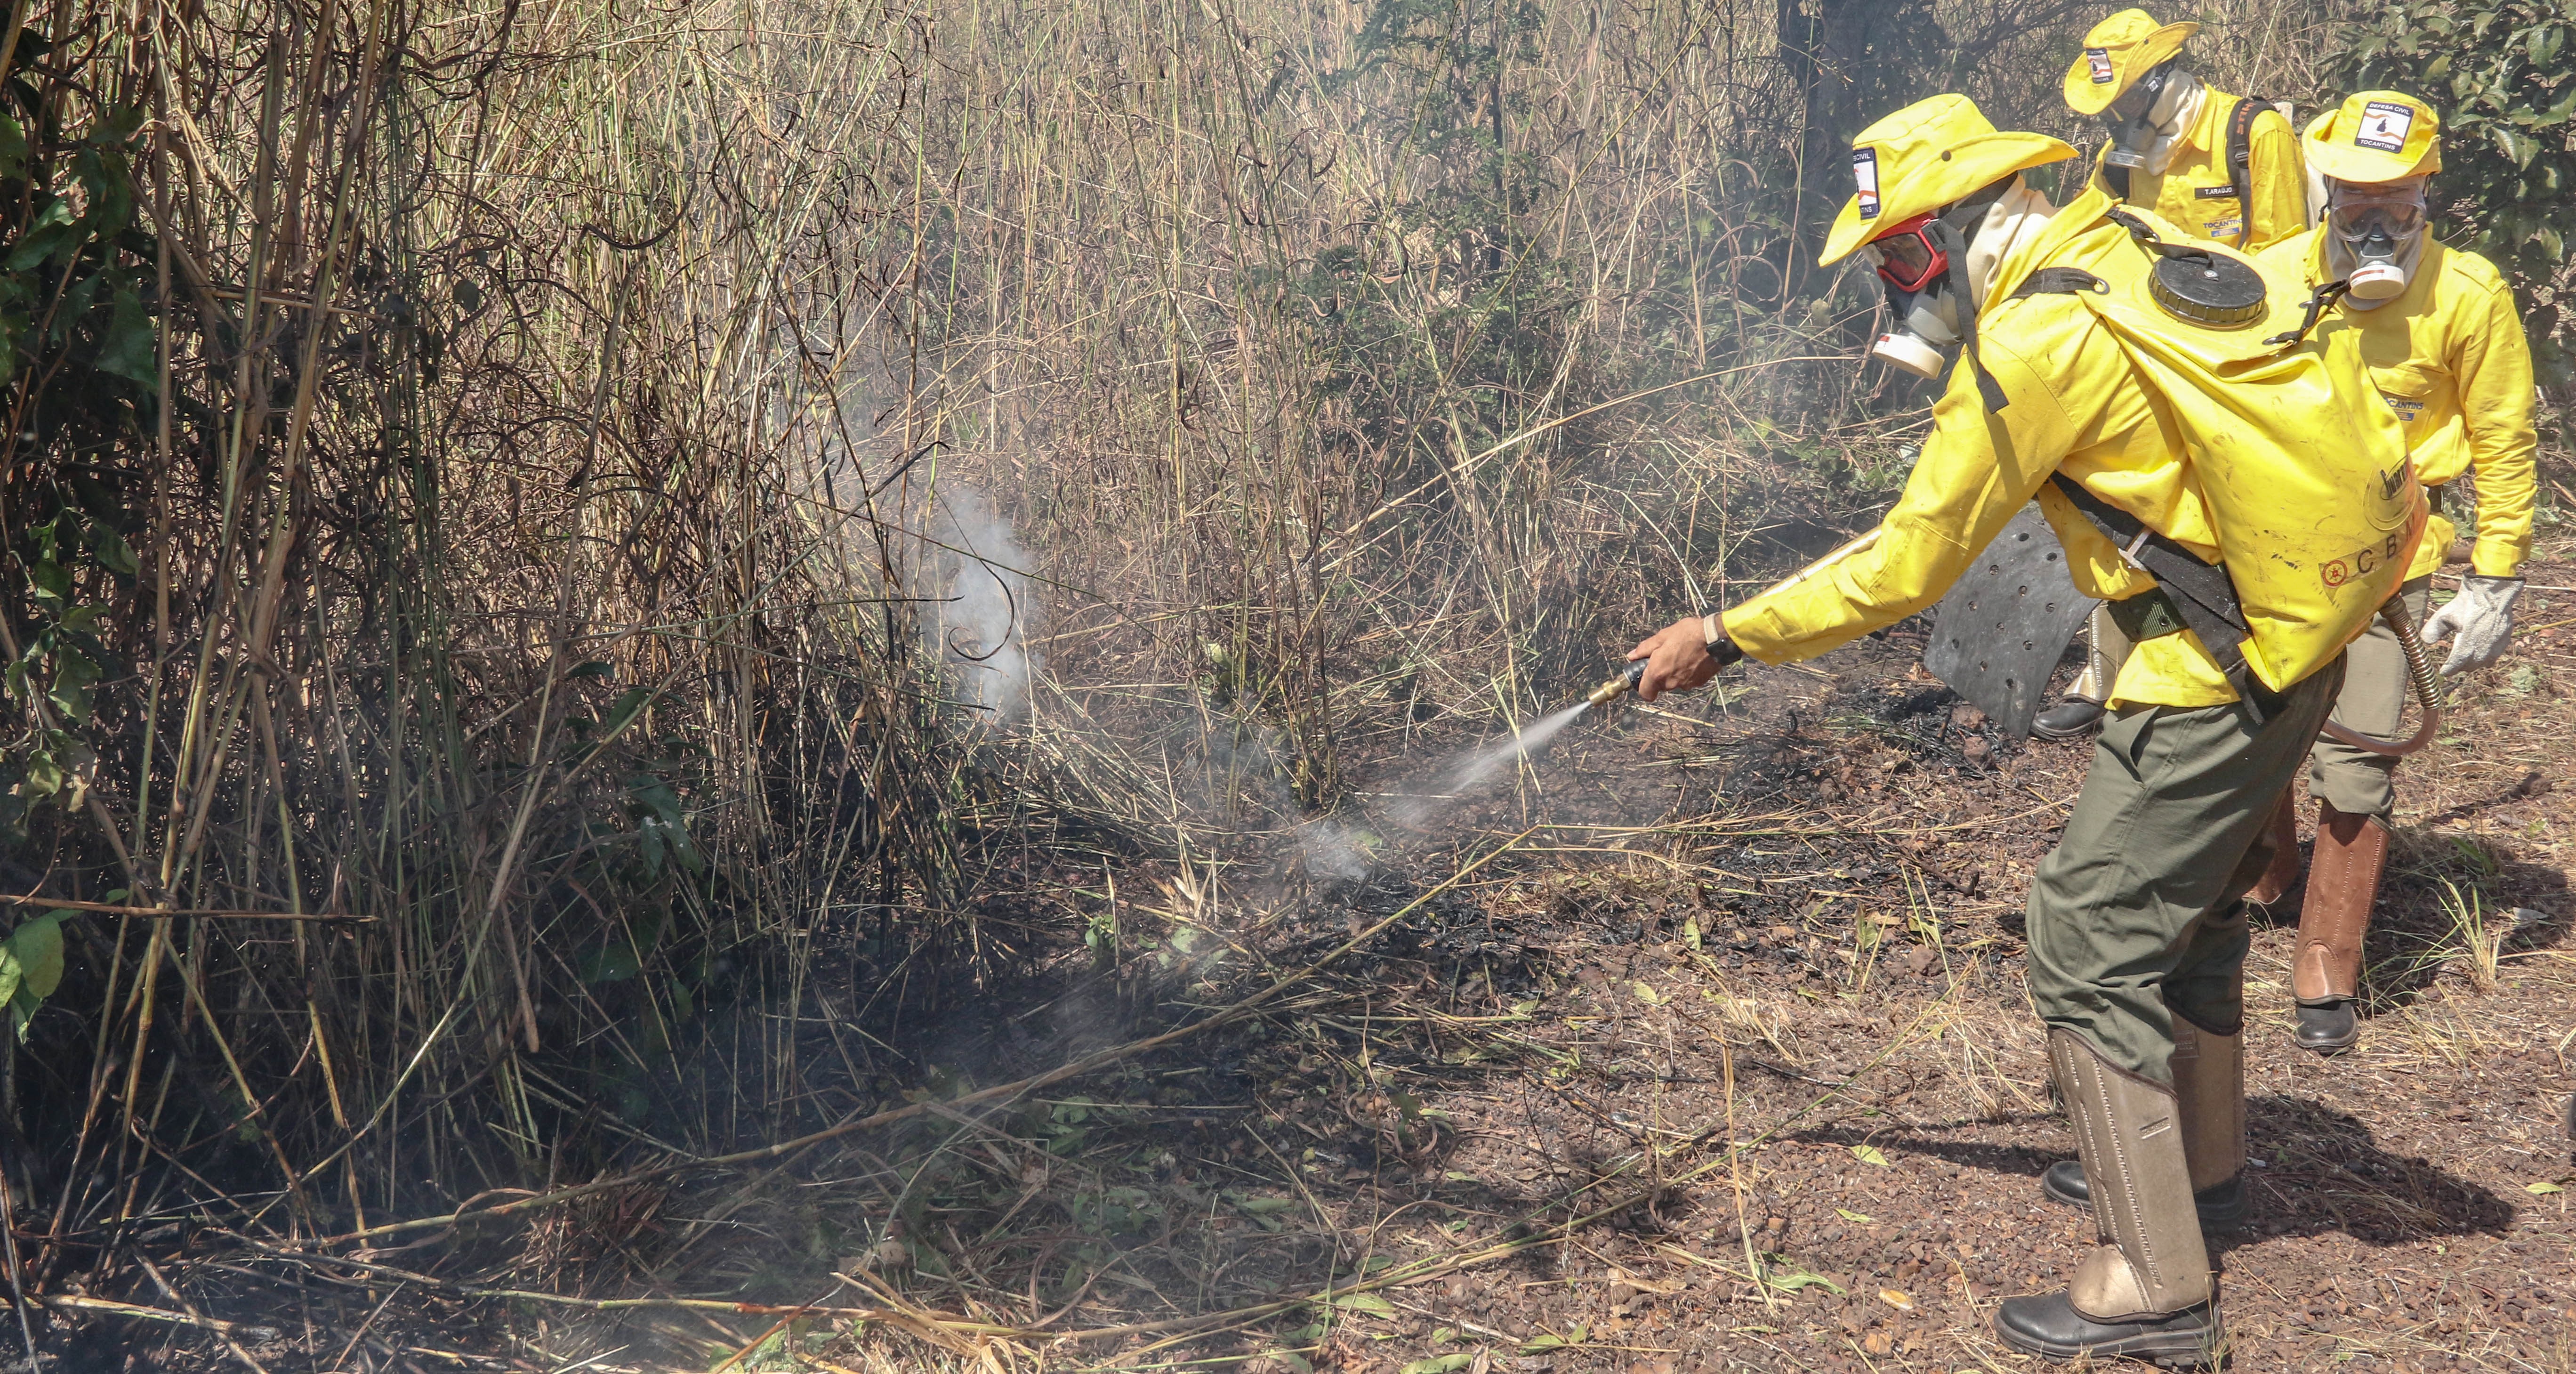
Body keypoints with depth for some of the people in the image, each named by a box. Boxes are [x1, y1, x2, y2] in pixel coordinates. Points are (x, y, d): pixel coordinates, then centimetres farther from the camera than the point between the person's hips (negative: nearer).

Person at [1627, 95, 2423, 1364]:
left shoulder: (2036, 342, -21)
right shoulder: (2116, 243, 5)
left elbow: (1905, 567, -15)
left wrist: (1721, 637, -8)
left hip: (2222, 665, -10)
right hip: (2293, 628, 10)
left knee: (2089, 945, -5)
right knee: (2187, 898, 26)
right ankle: (2197, 1152, 45)